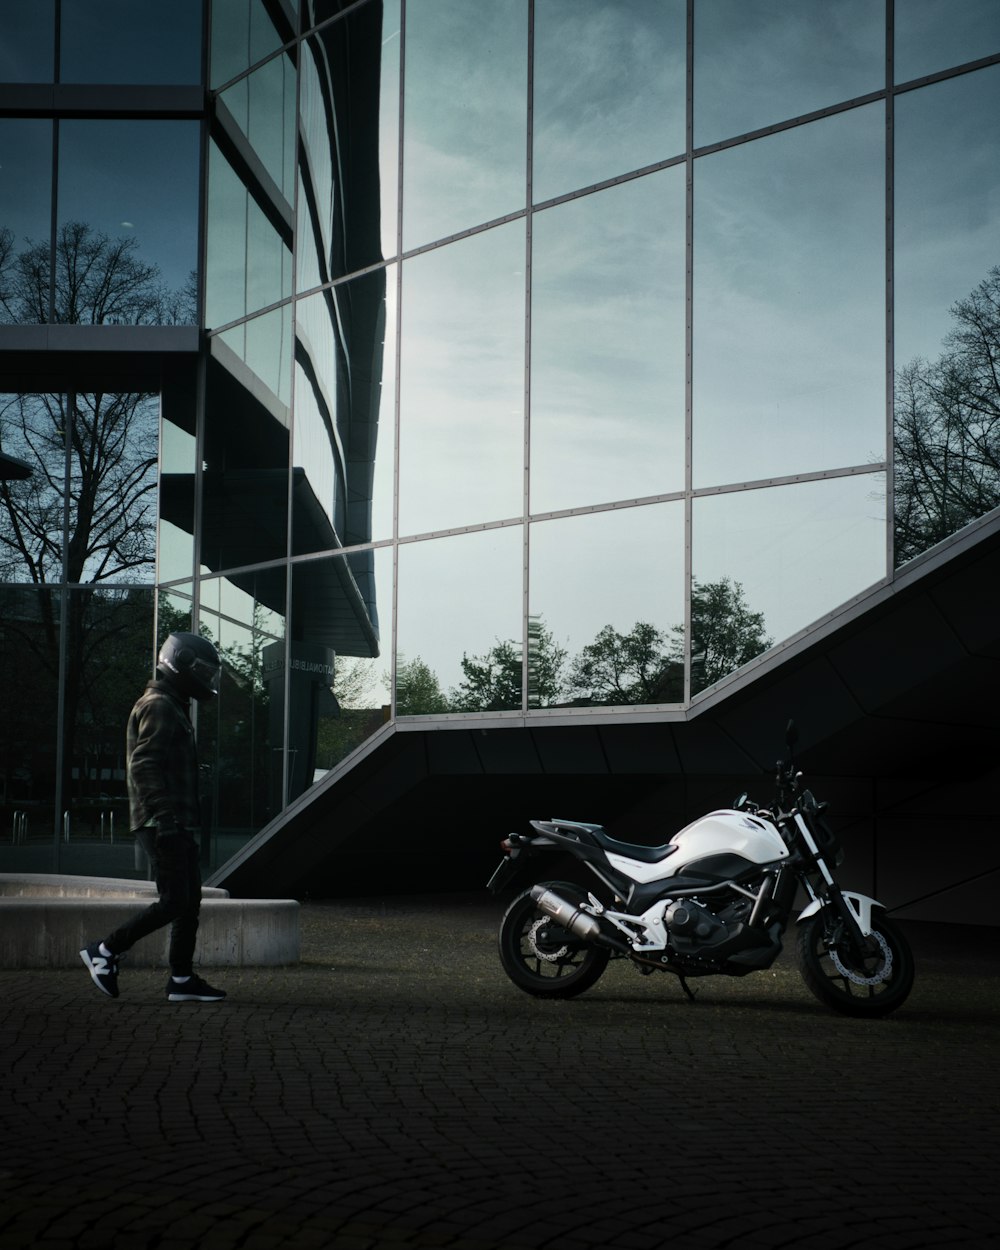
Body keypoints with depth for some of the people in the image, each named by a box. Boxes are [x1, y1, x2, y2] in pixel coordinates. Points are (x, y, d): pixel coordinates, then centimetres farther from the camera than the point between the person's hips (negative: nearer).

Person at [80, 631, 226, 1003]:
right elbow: (143, 767, -21)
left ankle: (182, 980, 11)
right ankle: (105, 951, 0)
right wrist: (163, 815, -25)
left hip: (175, 823, 11)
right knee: (174, 901, -10)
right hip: (163, 823, -11)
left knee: (190, 901, 8)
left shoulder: (172, 707, 21)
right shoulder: (159, 707, -12)